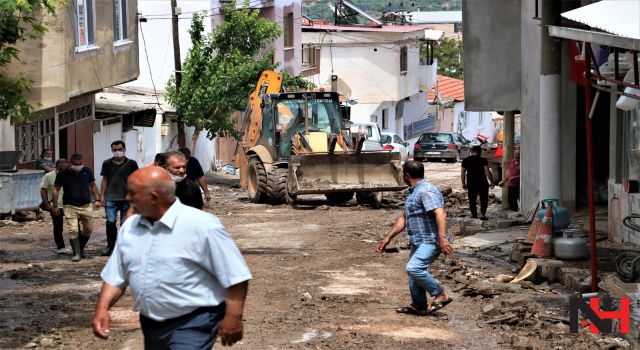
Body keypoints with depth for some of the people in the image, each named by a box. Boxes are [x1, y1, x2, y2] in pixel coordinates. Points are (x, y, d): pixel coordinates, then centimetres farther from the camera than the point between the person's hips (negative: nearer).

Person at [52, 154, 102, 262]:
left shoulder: (87, 171, 5)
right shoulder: (63, 174, -3)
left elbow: (93, 186, 17)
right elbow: (56, 189, 3)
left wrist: (97, 199, 9)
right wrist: (55, 206, -1)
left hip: (86, 205, 3)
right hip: (70, 207, -3)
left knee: (88, 230, 8)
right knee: (73, 230, -12)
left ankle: (81, 249, 28)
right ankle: (77, 254, -8)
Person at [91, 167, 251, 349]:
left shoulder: (201, 225, -16)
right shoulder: (130, 227, 4)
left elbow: (235, 275, -14)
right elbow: (116, 276, 13)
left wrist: (233, 317, -16)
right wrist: (102, 308, 0)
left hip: (193, 325, -7)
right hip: (151, 326, 7)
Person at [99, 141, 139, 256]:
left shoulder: (131, 163, 2)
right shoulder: (107, 163, 7)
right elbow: (104, 180, 12)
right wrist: (102, 195, 6)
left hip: (126, 198, -1)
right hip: (111, 199, 1)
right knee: (110, 222, -6)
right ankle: (110, 246, 7)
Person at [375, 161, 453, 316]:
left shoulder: (427, 191, -16)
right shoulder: (414, 192, 19)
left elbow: (440, 214, -29)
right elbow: (404, 218, 26)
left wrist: (442, 238, -38)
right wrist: (388, 237, 24)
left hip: (430, 241, -11)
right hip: (419, 242, 11)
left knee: (414, 268, -24)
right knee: (414, 272, 14)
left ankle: (441, 295, -13)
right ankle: (418, 306, 25)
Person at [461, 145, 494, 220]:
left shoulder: (466, 160, 6)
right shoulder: (483, 160, -4)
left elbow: (462, 173, 5)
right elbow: (487, 171, -11)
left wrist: (463, 183, 13)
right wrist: (491, 182, -6)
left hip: (471, 183, 2)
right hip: (482, 183, -2)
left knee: (472, 200, 10)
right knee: (484, 199, 8)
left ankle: (474, 215, 11)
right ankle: (482, 214, -5)